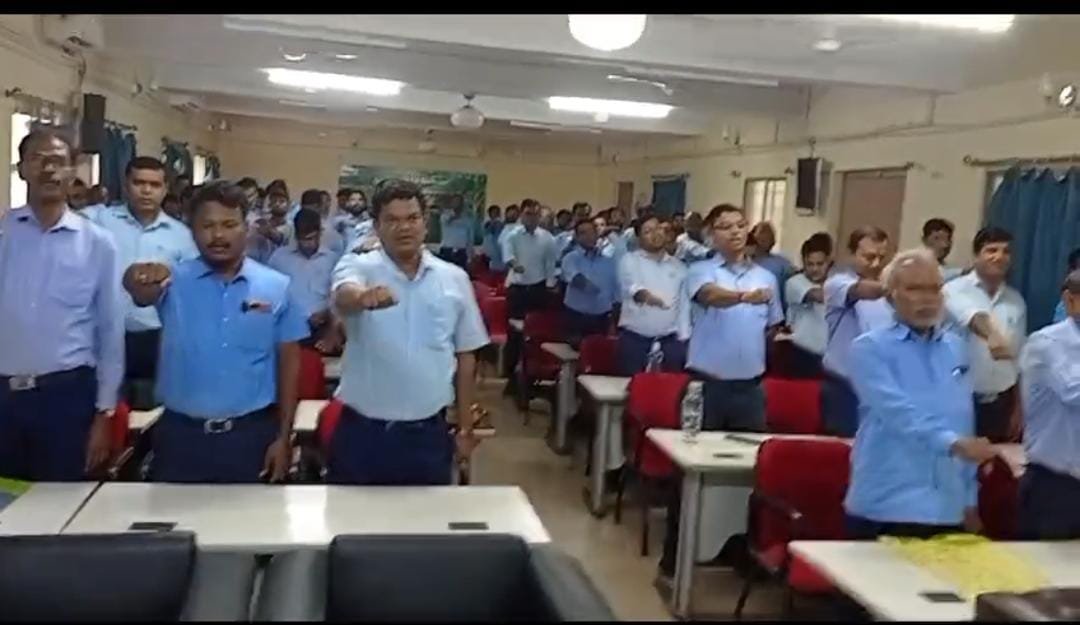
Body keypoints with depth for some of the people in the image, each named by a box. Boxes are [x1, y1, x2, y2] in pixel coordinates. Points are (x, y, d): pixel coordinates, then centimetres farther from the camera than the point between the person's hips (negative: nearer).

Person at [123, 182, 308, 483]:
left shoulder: (276, 287, -1)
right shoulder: (175, 281, -2)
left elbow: (288, 362, 2)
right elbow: (141, 292, -24)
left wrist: (283, 436, 1)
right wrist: (142, 279, -49)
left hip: (250, 433, 0)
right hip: (180, 433, 0)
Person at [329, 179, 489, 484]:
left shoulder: (454, 279, 3)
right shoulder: (358, 266, -4)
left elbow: (465, 357, 9)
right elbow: (344, 297, -28)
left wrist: (465, 428, 11)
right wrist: (364, 297, -52)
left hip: (427, 433, 2)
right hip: (362, 431, -2)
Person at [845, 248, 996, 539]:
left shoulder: (956, 348, 12)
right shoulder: (870, 348, -5)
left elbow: (965, 421, 16)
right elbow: (898, 412, -19)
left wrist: (971, 499, 16)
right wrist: (953, 444, -33)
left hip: (948, 509, 5)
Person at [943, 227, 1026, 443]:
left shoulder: (1016, 300, 8)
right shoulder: (957, 289, -8)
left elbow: (1018, 358, 14)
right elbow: (971, 318, -31)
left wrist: (1018, 407, 15)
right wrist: (991, 335, -53)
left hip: (1000, 402, 5)